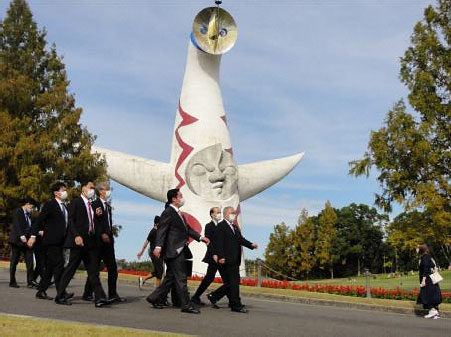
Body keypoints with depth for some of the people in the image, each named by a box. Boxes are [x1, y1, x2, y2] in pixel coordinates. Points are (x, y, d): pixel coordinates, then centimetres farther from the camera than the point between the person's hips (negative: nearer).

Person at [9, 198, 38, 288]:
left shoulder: (28, 215, 17)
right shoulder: (17, 212, -5)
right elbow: (17, 225, -16)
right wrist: (21, 236, -26)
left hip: (26, 241, 6)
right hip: (17, 240, -6)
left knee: (30, 261, -6)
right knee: (14, 261, 5)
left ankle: (30, 281, -9)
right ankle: (12, 282, 13)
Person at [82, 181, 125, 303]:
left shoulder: (108, 206, 19)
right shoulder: (95, 204, -5)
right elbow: (94, 222, -14)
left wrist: (110, 236, 4)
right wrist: (102, 234, -20)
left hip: (108, 240, 7)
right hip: (99, 241, -7)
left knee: (113, 268, 4)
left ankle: (113, 294, 9)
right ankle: (87, 294, 9)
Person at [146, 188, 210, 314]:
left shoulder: (178, 213, 20)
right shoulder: (168, 212, -10)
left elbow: (187, 228, 26)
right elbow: (161, 230, -19)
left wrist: (200, 237, 18)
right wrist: (158, 246, -30)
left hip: (179, 250, 10)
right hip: (174, 251, -10)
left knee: (170, 278, 14)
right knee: (181, 279, -6)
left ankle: (154, 298, 22)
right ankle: (186, 305, -1)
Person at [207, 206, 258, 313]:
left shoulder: (235, 227, 21)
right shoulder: (221, 226, -8)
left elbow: (240, 239, 14)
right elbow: (218, 243, -15)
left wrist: (251, 245, -3)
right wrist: (221, 257, -22)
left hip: (235, 260, 9)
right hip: (227, 260, -9)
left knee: (231, 283, 11)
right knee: (233, 282, -6)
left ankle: (214, 297, 24)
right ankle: (236, 305, 0)